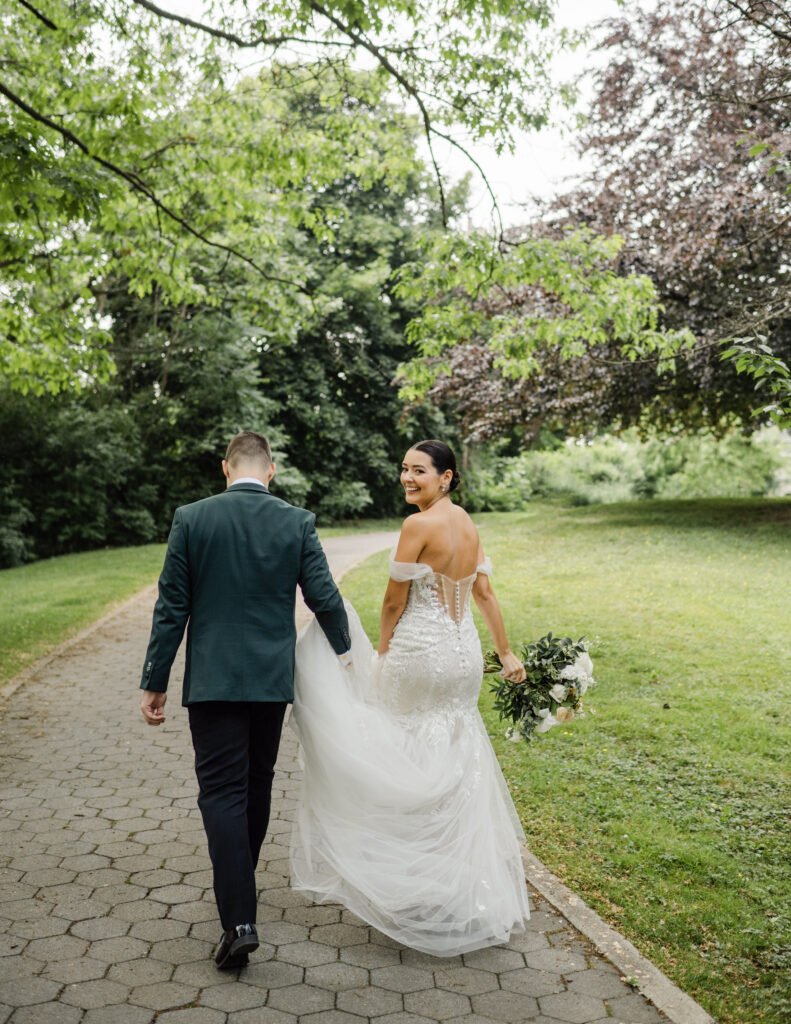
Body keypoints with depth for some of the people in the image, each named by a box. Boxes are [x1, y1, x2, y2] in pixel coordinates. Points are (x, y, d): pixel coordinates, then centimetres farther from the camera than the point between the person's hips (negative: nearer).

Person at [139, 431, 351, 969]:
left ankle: (239, 919, -9)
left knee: (222, 792, -1)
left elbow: (171, 608, -4)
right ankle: (241, 882, 38)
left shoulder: (191, 519, -6)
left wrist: (154, 682, 3)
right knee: (258, 785, 19)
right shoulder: (298, 522, -4)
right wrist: (342, 646, 19)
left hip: (212, 679, -2)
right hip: (272, 677, 2)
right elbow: (325, 598, -1)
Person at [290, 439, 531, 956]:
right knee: (456, 769, 17)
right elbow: (485, 592, 11)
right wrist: (506, 652, 19)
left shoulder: (419, 525, -17)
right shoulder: (468, 524, 5)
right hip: (463, 655, 8)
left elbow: (395, 600, -12)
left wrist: (383, 651, 3)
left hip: (419, 653, -7)